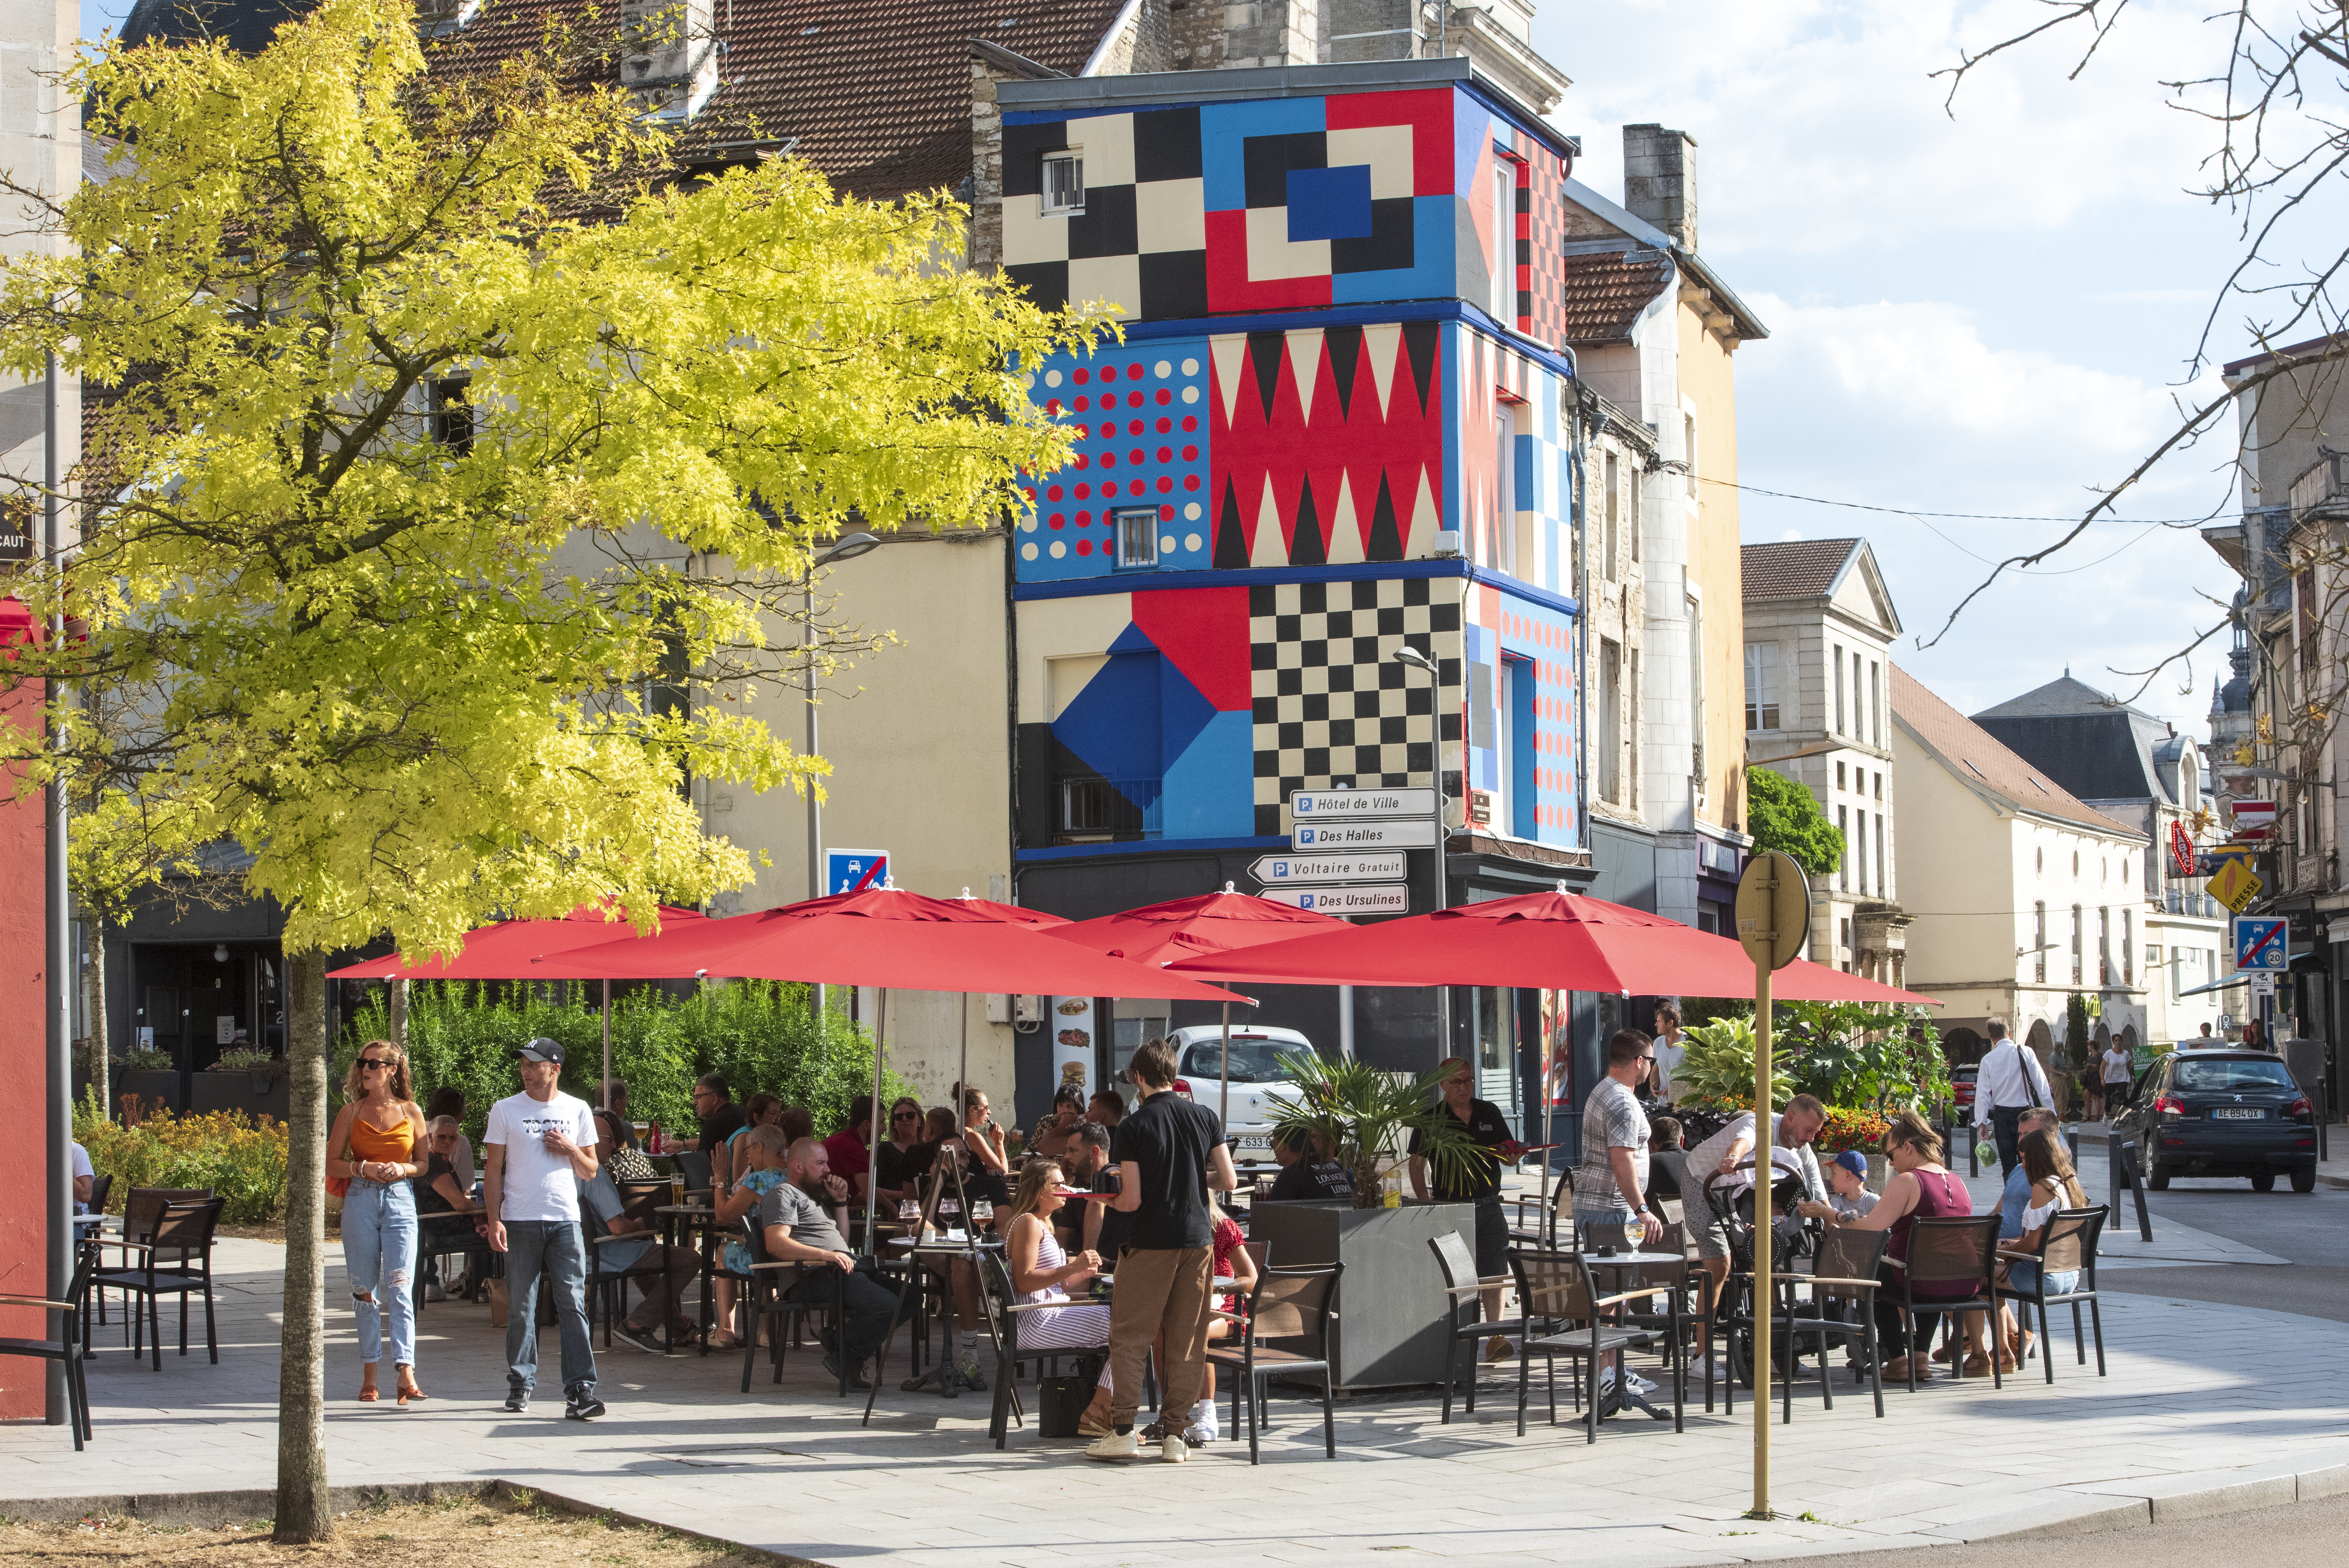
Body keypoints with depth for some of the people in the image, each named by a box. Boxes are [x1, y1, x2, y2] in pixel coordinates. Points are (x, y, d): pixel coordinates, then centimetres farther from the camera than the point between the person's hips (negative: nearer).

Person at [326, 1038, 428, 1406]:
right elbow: (331, 1163, 5)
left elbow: (424, 1161, 12)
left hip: (400, 1200, -1)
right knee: (365, 1290, 4)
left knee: (400, 1287, -11)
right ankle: (369, 1375, 12)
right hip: (361, 1200, 1)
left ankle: (406, 1372, -18)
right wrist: (364, 1168, -12)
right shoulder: (351, 1113, 6)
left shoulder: (411, 1112, 6)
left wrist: (403, 1169, -9)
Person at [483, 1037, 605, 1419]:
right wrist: (494, 1221, -5)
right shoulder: (506, 1110, 6)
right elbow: (493, 1168, 5)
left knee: (573, 1305, -7)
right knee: (521, 1308, 3)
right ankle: (520, 1384, 16)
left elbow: (590, 1171, 15)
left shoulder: (578, 1111, 10)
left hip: (566, 1221, 0)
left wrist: (571, 1150, -6)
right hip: (520, 1222, 0)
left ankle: (580, 1389, -9)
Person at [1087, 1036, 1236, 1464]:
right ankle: (1175, 1433, 8)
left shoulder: (1132, 1128, -8)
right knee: (1188, 1341, 7)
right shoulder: (1206, 1118, 3)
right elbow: (1229, 1181, 4)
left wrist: (1104, 1200, 10)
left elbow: (1132, 1200, -10)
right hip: (1198, 1237, 4)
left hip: (1151, 1243, -4)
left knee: (1129, 1337, 5)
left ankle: (1123, 1430, 1)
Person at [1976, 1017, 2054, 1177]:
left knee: (2008, 1164, 7)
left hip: (2002, 1114, 0)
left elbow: (1983, 1094, 1)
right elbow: (2041, 1084, -3)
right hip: (2026, 1113, 0)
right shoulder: (2026, 1053, -3)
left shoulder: (1988, 1060, -1)